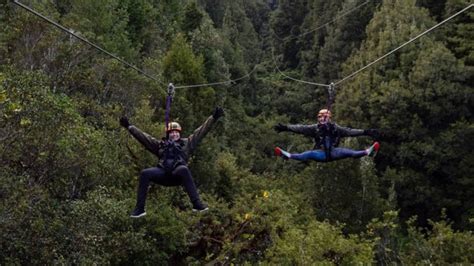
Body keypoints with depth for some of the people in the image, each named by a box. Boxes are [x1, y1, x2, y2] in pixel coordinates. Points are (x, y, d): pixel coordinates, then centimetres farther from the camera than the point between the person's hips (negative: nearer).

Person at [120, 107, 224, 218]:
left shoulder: (186, 143, 24)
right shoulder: (161, 144, 28)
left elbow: (201, 131, 20)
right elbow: (143, 136, 27)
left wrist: (213, 117, 15)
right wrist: (129, 126, 24)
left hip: (178, 175, -2)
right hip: (163, 174, 2)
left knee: (184, 169, -37)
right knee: (145, 173, -24)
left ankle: (197, 203, -40)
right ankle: (139, 208, -19)